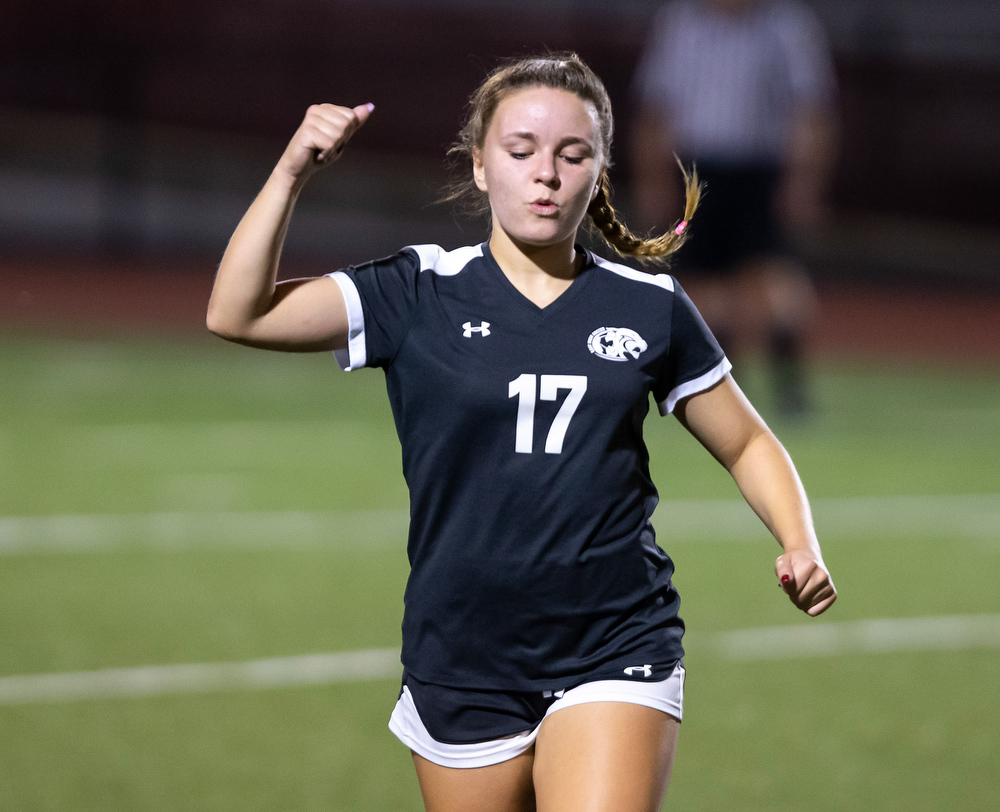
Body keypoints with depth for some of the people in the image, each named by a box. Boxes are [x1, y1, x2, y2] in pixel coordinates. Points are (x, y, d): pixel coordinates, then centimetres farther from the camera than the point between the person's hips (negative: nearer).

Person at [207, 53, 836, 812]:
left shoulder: (651, 308, 4)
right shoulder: (421, 295, 0)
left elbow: (748, 444, 15)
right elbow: (238, 314, -8)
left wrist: (801, 545, -3)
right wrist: (293, 171, -18)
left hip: (617, 657, -1)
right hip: (464, 661, 1)